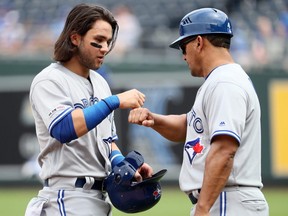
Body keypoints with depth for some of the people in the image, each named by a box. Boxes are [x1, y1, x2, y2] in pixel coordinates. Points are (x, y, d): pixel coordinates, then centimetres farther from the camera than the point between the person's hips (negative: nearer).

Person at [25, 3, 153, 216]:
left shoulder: (100, 83, 18)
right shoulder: (49, 81, -9)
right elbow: (63, 129, -27)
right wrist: (114, 101, -26)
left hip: (101, 196, 9)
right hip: (69, 197, -9)